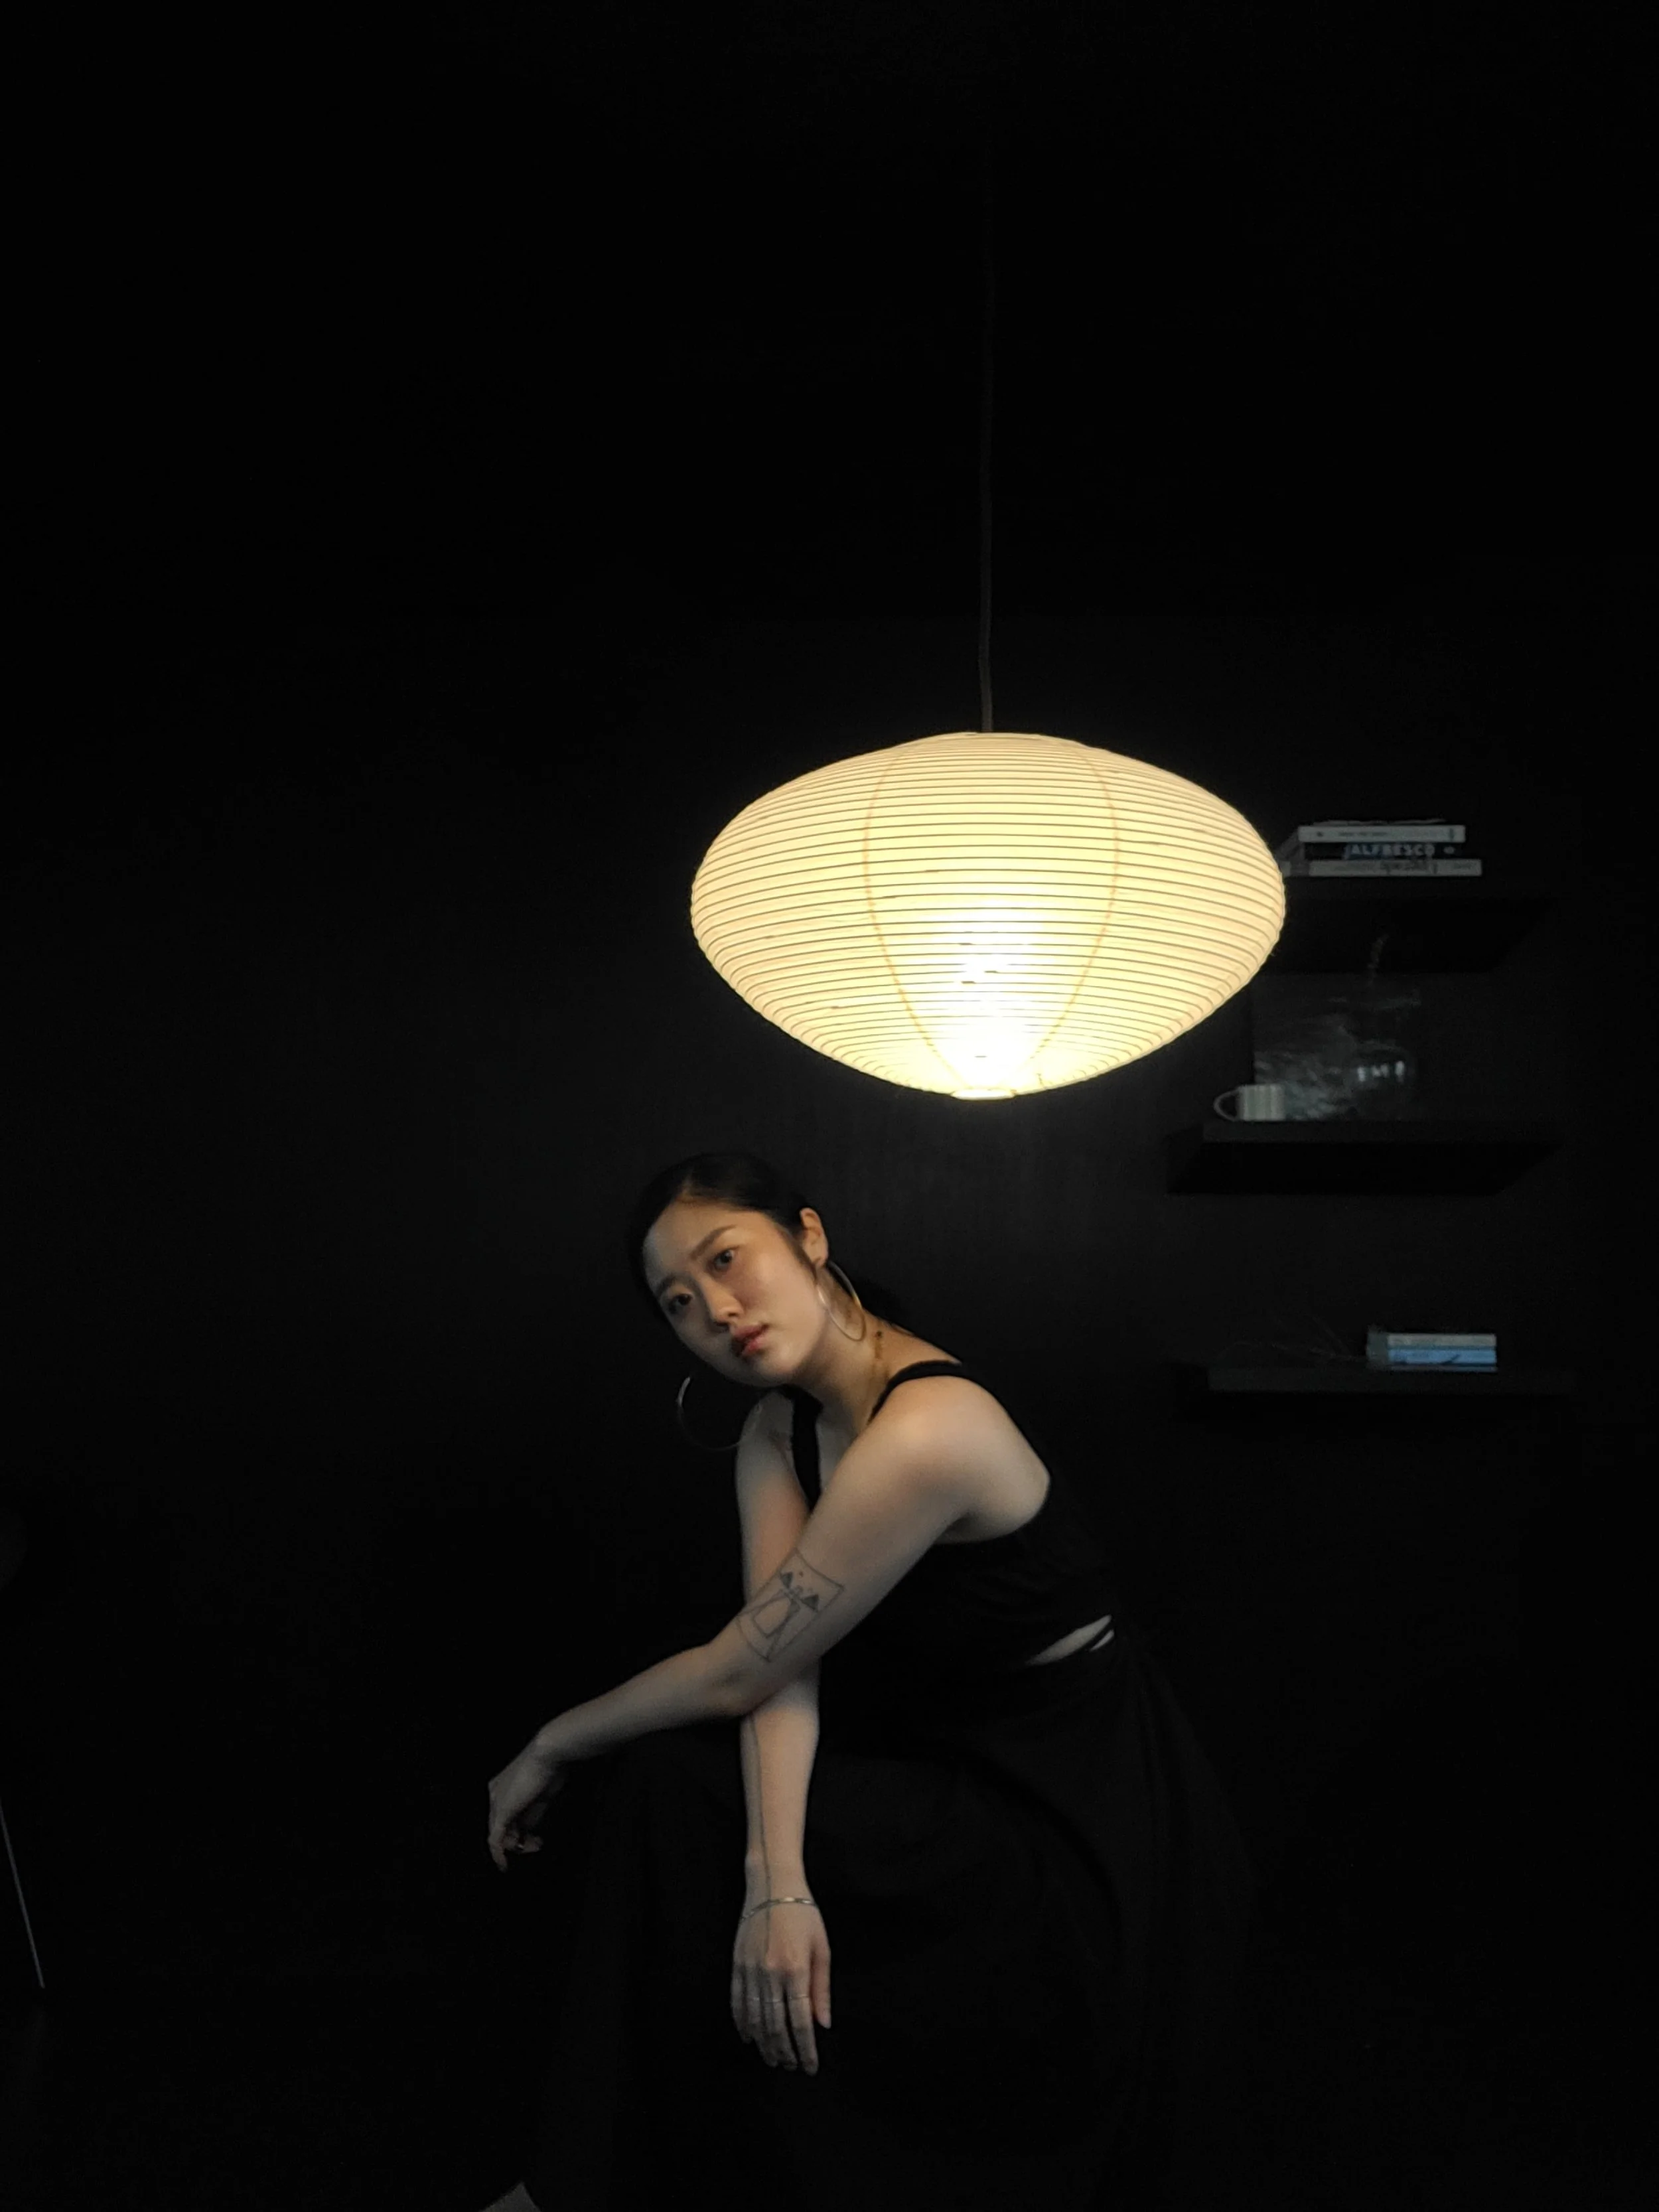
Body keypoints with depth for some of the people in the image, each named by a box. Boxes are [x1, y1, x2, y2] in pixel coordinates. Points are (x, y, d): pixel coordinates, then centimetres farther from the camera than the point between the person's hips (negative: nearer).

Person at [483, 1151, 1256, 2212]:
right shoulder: (778, 1431, -1)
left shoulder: (928, 1428, -28)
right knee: (662, 1778, -4)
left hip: (1078, 1820, -8)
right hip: (953, 1757, 8)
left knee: (670, 1794, -16)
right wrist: (777, 1880, -29)